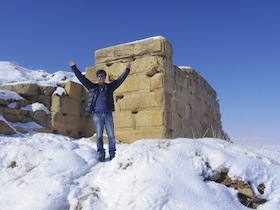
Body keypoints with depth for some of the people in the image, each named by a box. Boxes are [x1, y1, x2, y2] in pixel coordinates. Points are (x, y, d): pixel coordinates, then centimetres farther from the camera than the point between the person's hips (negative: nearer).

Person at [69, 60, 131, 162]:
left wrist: (127, 70, 13)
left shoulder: (110, 87, 12)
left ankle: (112, 153, 10)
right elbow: (81, 78, 13)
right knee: (99, 136, 2)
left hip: (108, 114, 0)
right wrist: (74, 67, 12)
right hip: (97, 114, 0)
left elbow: (120, 79, 14)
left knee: (111, 135, 2)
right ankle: (101, 154, 8)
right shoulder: (92, 87, 11)